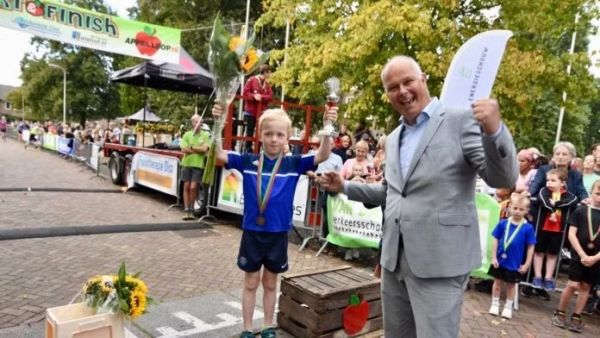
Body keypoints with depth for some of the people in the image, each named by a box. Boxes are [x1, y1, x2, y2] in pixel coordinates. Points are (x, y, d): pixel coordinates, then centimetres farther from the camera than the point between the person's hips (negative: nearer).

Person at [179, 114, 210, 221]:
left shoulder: (206, 135, 2)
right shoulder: (187, 134, 7)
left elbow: (204, 149, -10)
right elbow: (183, 149, -3)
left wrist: (191, 147, -4)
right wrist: (198, 150, -8)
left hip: (198, 165, -2)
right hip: (186, 164, 2)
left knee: (193, 187, -6)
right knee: (186, 187, 2)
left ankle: (191, 210, 9)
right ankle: (186, 211, 7)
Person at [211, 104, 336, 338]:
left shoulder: (293, 164, -5)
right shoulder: (248, 161, -4)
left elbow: (322, 156, -14)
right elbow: (220, 155, -8)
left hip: (278, 233, 1)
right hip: (251, 232, 0)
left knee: (270, 283, 17)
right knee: (251, 282, 14)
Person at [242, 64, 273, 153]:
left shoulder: (267, 84, 10)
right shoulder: (252, 80, -3)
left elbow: (270, 96, 0)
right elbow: (245, 93, -8)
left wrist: (261, 97, -15)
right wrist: (254, 96, -22)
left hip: (262, 112, 4)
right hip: (251, 111, -4)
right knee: (249, 132, 3)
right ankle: (248, 151, 10)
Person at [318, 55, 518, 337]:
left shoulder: (462, 120, -7)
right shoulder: (393, 138, 14)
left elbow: (504, 179, -14)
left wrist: (494, 130, -31)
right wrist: (344, 187, 13)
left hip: (439, 261, -6)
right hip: (394, 258, 7)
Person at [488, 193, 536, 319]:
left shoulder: (528, 228, -12)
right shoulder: (503, 223, -9)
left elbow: (530, 247, -5)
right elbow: (495, 240, -3)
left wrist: (527, 264, -5)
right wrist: (494, 257, -5)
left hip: (515, 263, -1)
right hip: (500, 260, 1)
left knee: (511, 285, 15)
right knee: (497, 282, 14)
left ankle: (508, 307, 33)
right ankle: (495, 304, 30)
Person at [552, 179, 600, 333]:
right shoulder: (580, 211, -3)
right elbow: (571, 234, -5)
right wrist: (582, 254, -12)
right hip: (579, 255, -2)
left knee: (585, 287, 9)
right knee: (573, 285, -4)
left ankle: (576, 318, 20)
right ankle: (559, 313, 13)